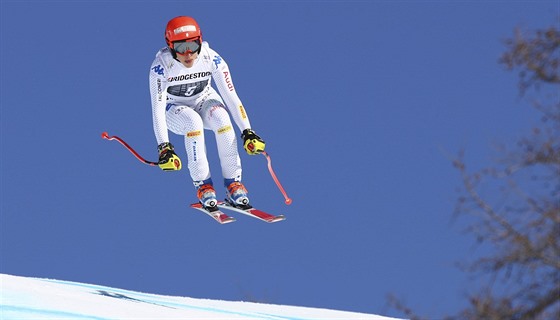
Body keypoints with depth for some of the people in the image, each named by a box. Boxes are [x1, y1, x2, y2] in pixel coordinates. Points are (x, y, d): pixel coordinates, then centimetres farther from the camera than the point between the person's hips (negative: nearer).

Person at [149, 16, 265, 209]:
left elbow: (231, 96, -22)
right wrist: (164, 147, -43)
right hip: (175, 109, -2)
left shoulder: (212, 59, -24)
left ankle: (233, 183, -22)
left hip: (205, 100, 2)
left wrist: (247, 132, -30)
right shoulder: (161, 67, -29)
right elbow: (157, 109, -32)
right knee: (193, 121, -36)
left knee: (222, 118, -32)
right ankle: (203, 185, -25)